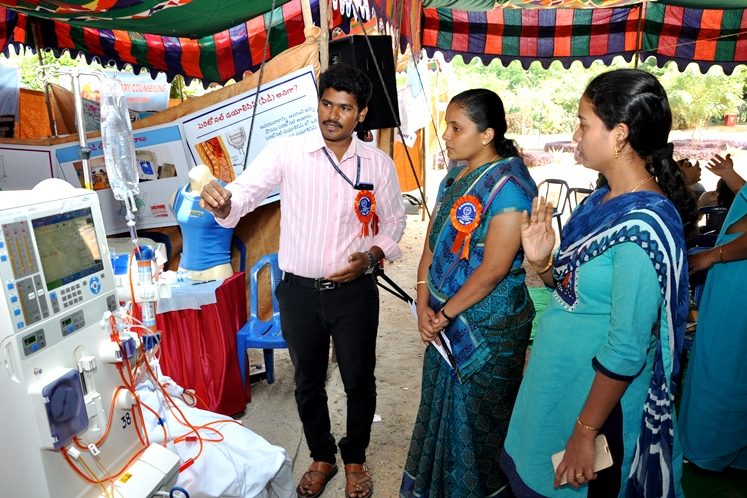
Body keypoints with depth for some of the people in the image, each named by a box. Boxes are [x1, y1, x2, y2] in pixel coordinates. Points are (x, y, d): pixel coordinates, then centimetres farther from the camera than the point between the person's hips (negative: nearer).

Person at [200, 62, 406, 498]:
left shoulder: (378, 163, -3)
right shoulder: (286, 152, -7)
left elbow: (394, 223, 7)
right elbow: (245, 192, -18)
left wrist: (372, 256, -11)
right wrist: (222, 202, -41)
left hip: (354, 292, 0)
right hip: (300, 292, 0)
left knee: (359, 381, 14)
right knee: (308, 381, 17)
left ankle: (355, 458, 41)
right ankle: (321, 457, 43)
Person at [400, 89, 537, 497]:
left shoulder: (508, 187, -19)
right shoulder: (455, 176, 6)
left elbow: (493, 270, -23)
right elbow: (433, 243, 6)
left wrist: (444, 314, -14)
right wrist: (425, 305, -3)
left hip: (487, 327, -8)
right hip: (445, 321, 8)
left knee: (477, 421, 12)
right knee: (440, 407, 22)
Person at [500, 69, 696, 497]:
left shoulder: (643, 225, -25)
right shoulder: (604, 199, 2)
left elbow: (626, 351, -24)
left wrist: (586, 433, -17)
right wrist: (541, 260, -9)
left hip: (595, 396, -8)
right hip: (555, 380, 8)